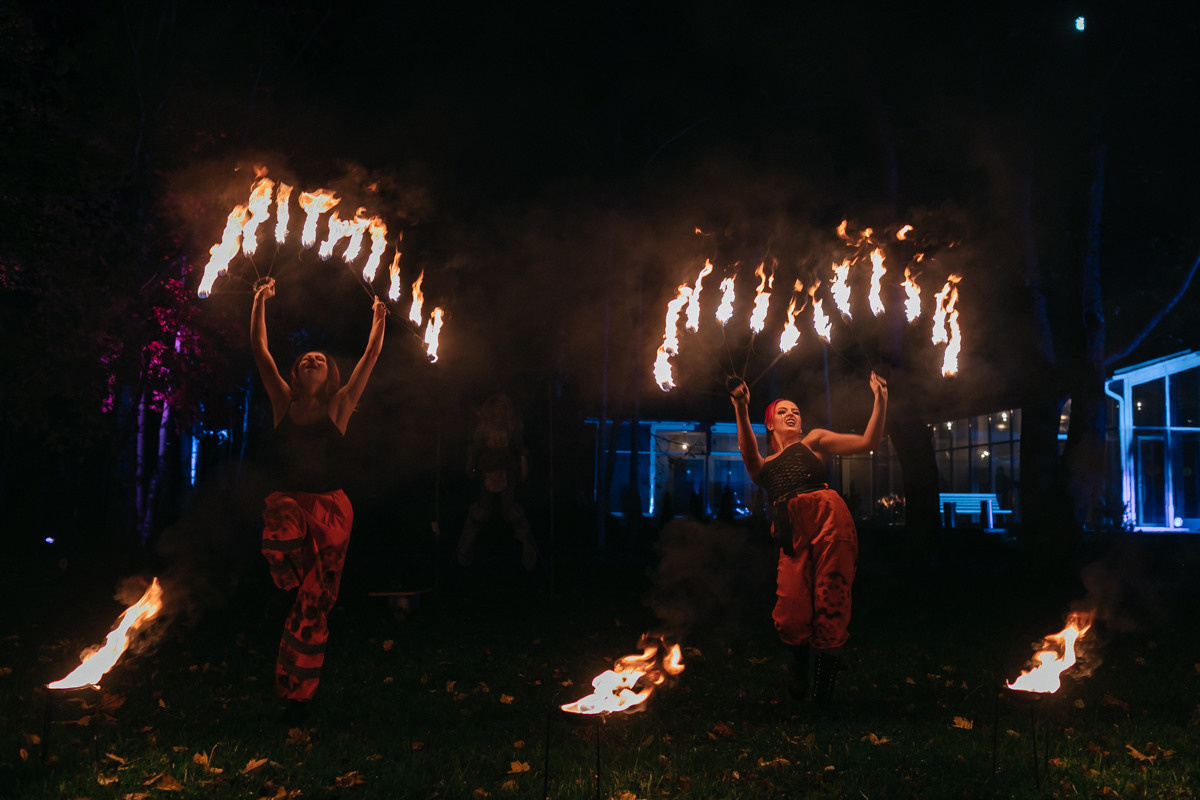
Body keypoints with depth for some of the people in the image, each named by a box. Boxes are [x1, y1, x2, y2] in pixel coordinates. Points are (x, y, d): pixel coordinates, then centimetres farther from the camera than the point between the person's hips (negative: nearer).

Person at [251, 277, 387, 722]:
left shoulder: (338, 407, 4)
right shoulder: (284, 403, 8)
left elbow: (371, 356, 3)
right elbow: (259, 350, 5)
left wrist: (379, 318, 3)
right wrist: (260, 302, 3)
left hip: (330, 508, 0)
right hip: (289, 501, 1)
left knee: (313, 606, 1)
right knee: (278, 533, -39)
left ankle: (299, 694, 11)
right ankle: (301, 581, -7)